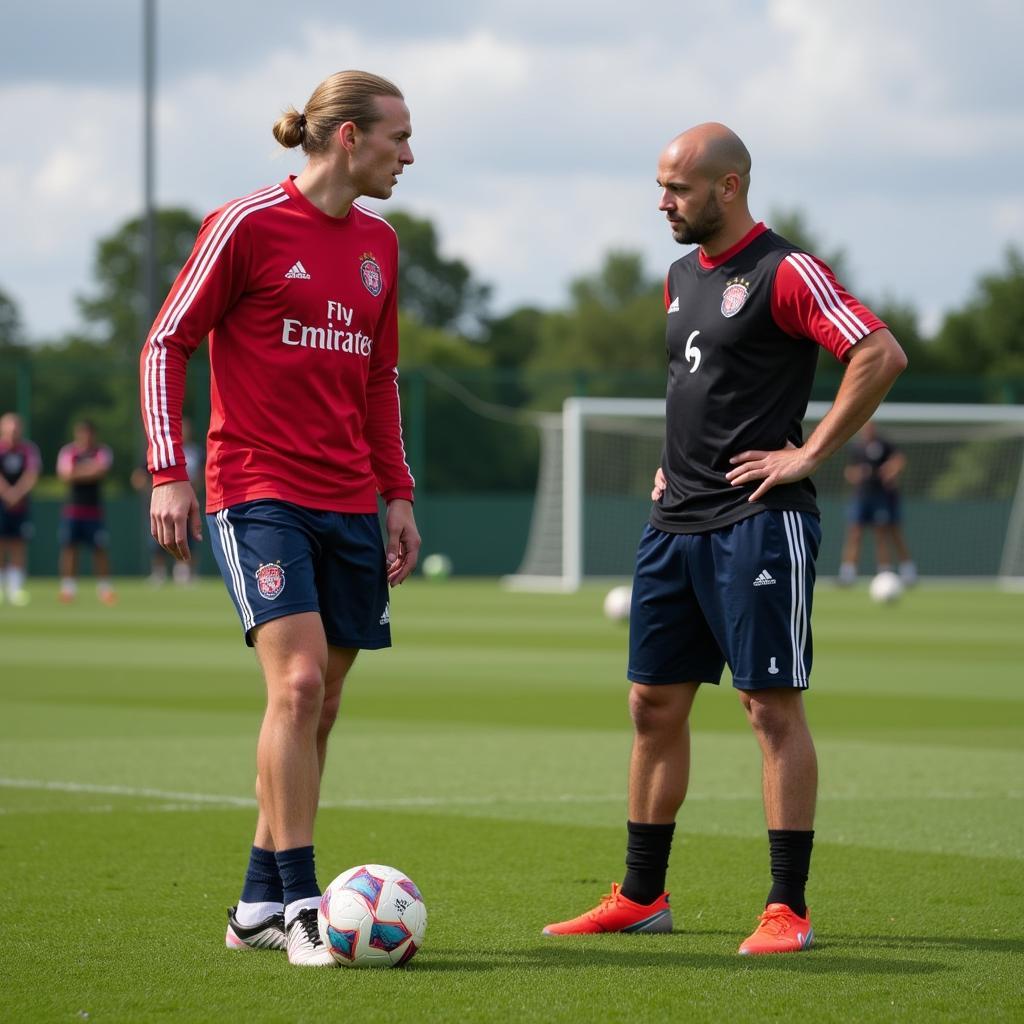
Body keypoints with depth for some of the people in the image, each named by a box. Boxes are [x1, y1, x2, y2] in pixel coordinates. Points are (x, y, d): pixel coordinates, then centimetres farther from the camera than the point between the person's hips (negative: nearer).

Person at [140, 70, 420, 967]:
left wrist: (397, 495, 17)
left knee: (317, 708, 7)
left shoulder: (378, 245, 14)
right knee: (298, 682, -19)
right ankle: (300, 907, -16)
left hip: (350, 505, 7)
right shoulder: (247, 225, -6)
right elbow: (166, 344, -4)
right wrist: (168, 473, -11)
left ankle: (258, 906, 17)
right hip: (258, 493, -7)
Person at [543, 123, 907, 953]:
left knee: (772, 705, -5)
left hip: (758, 521, -8)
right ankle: (642, 897, 18)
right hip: (676, 520, 8)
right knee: (655, 704, 9)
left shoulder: (785, 274, -10)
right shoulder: (682, 278, 16)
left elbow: (882, 354, -19)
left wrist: (810, 454, -16)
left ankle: (789, 908, -1)